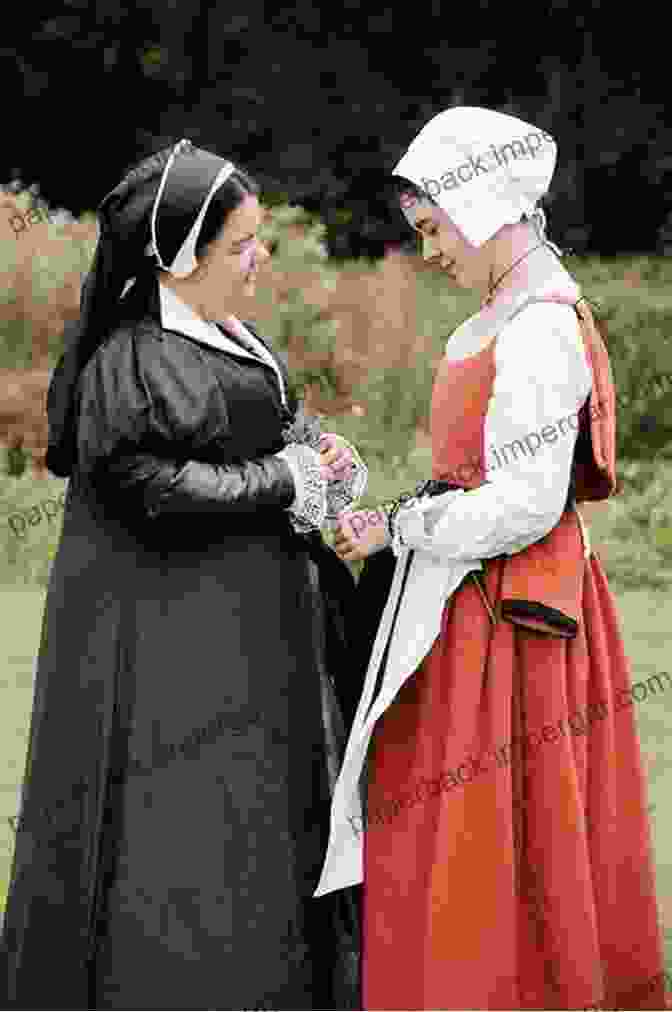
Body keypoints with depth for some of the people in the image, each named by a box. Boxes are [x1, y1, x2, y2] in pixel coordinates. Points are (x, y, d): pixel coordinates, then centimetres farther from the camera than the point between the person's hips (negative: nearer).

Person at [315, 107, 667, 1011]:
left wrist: (396, 529, -14)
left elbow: (527, 503, -23)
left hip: (500, 613, -10)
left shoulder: (539, 333, -19)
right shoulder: (504, 322, 11)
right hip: (472, 604, 10)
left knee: (481, 847, -1)